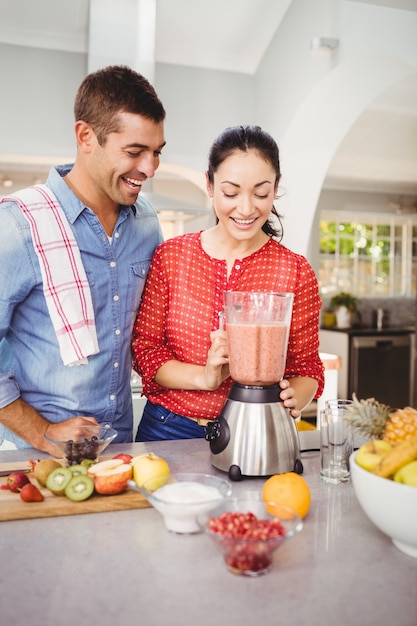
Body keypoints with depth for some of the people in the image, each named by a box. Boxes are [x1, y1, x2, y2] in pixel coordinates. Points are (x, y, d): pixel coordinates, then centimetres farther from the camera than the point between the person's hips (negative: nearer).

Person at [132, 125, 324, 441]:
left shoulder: (296, 272, -7)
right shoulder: (170, 256, -5)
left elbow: (307, 367, -3)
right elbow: (144, 347, -5)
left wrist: (293, 398, -25)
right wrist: (204, 377, -21)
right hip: (167, 431, 1)